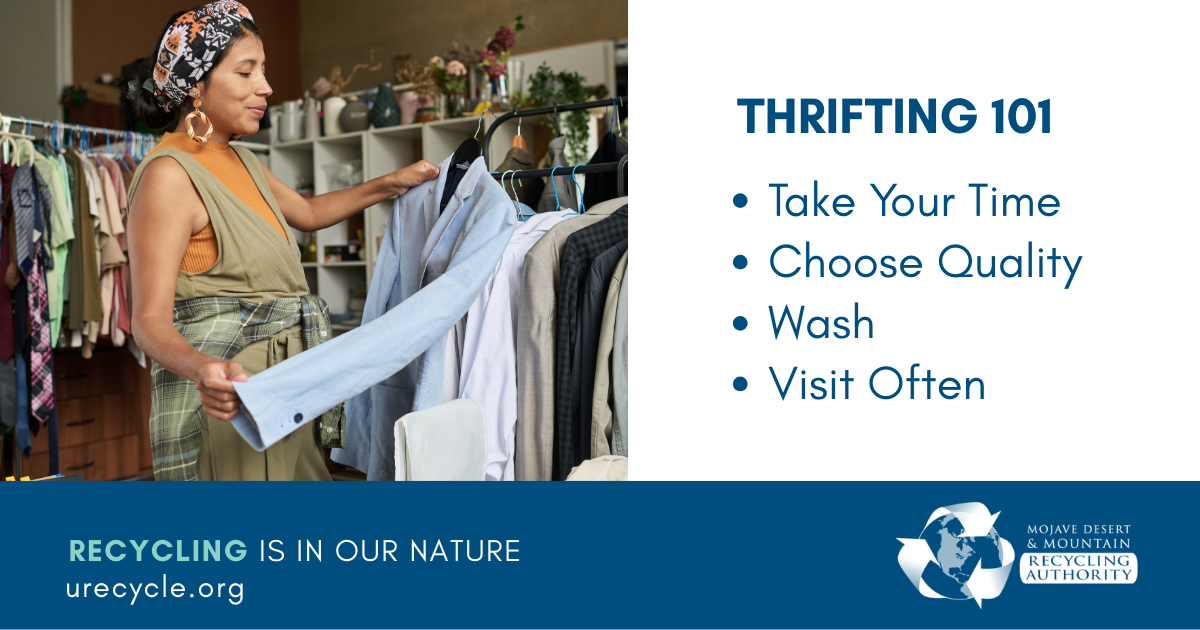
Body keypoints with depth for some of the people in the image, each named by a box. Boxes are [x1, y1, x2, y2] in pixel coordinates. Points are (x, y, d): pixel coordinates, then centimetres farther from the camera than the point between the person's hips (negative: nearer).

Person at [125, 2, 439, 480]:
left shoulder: (240, 161, 14)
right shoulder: (169, 174, -13)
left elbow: (308, 213, 33)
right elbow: (151, 321, -18)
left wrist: (389, 185, 27)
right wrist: (203, 368, -38)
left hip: (285, 395, 8)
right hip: (227, 403, -8)